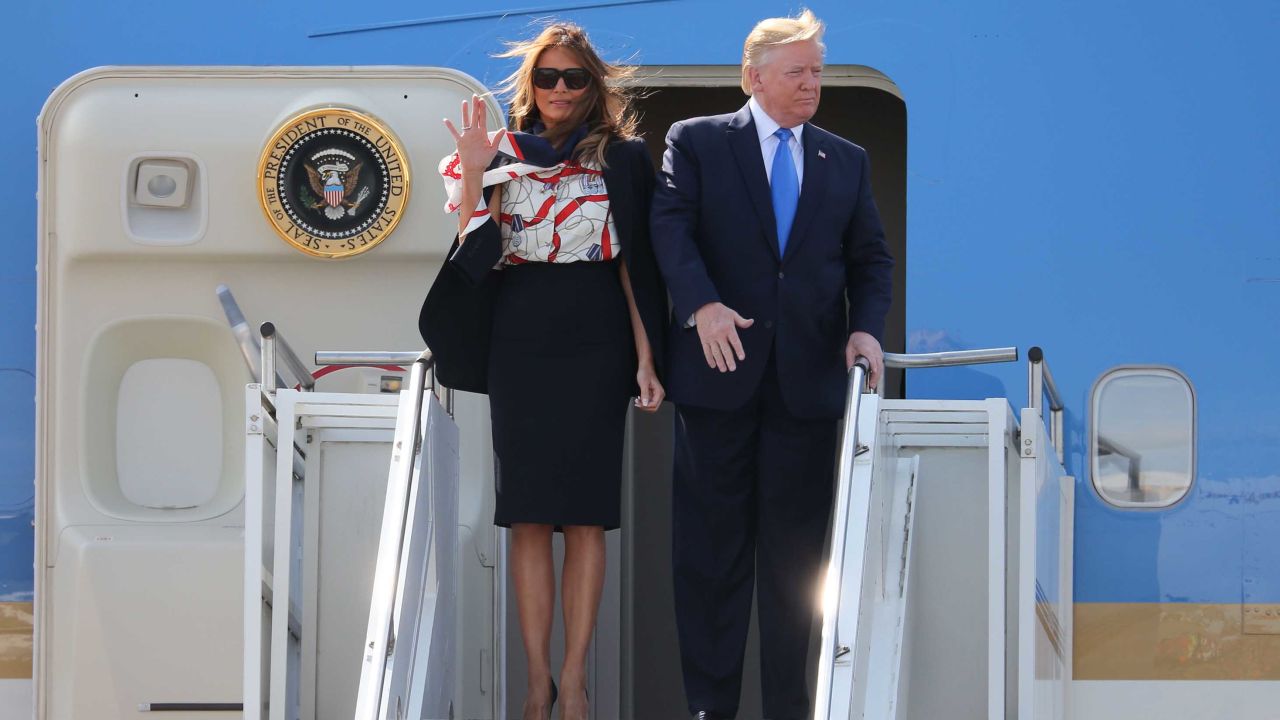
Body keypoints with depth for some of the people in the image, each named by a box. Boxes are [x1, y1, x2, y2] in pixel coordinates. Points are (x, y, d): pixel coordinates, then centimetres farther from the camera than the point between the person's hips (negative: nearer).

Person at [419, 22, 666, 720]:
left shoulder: (619, 157, 6)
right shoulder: (504, 154, 8)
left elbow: (634, 261, 4)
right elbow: (476, 251, 0)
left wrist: (645, 357, -1)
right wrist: (471, 173, -9)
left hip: (596, 345, -1)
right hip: (519, 342, 1)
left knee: (585, 516, -3)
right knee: (528, 517, 0)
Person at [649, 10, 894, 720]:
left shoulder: (846, 161, 14)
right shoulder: (696, 142, 4)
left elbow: (870, 257, 13)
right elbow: (670, 228, -8)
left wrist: (865, 328, -5)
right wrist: (702, 305, -23)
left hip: (808, 377, 3)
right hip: (720, 369, -3)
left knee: (795, 550, 5)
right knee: (711, 545, 1)